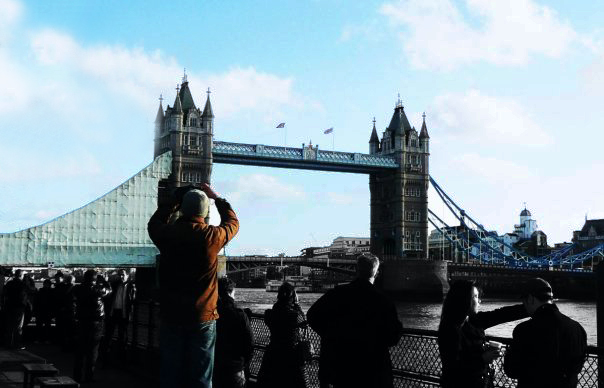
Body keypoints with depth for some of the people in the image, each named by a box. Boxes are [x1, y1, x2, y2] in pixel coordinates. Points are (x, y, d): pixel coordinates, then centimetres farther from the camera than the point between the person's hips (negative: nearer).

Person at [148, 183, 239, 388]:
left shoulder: (167, 234, -6)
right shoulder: (212, 236, -9)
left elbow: (154, 224, 19)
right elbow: (232, 223, 13)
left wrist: (171, 202, 22)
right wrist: (217, 198, 22)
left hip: (171, 317, 2)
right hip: (203, 317, -2)